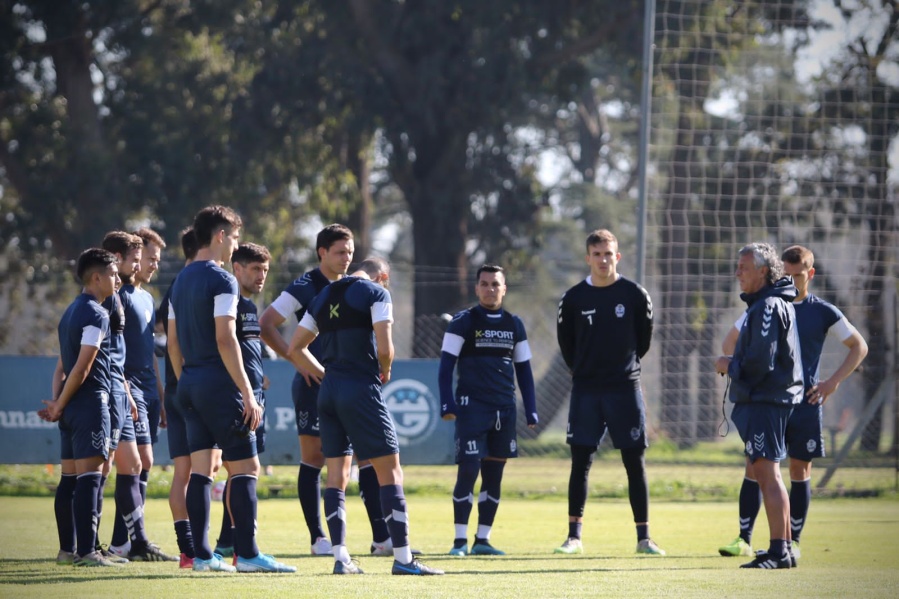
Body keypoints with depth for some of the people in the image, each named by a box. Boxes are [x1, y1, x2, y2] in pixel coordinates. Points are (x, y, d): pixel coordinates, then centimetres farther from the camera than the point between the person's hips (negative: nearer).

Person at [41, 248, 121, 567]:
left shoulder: (71, 312, 19)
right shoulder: (96, 314, -11)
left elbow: (62, 366, 16)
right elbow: (82, 367, -16)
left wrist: (57, 402, 5)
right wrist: (59, 406, -8)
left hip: (71, 408, 9)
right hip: (91, 403, -9)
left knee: (70, 477, 10)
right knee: (89, 476, -11)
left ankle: (67, 549, 13)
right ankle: (86, 551, -16)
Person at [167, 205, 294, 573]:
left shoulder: (181, 281, 15)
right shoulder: (222, 280, -11)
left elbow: (173, 342, 17)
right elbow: (225, 339, -18)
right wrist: (248, 393, -17)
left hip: (189, 383, 8)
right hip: (218, 383, -8)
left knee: (200, 467, 7)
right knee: (245, 466, -5)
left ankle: (201, 554, 5)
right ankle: (247, 554, -8)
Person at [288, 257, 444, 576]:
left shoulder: (323, 297, 16)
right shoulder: (376, 292, -3)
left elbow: (295, 348, 18)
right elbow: (384, 348, -13)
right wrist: (385, 370, 7)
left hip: (328, 392, 6)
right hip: (362, 390, -6)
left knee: (336, 476, 7)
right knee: (390, 472, -3)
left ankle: (340, 558, 3)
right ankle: (403, 558, -6)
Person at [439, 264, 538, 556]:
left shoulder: (514, 324, 12)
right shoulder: (463, 321, -1)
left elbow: (524, 370, 17)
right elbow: (446, 365, -3)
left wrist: (531, 410, 10)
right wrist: (447, 404, -13)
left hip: (504, 409, 5)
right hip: (472, 406, -5)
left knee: (493, 475, 5)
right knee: (468, 471, -10)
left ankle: (482, 540, 11)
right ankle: (460, 539, -4)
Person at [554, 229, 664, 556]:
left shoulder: (635, 295, -1)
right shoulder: (573, 298, 1)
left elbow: (644, 338, 10)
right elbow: (565, 342, 12)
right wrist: (583, 371, 12)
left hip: (625, 390, -1)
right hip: (586, 391, 1)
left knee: (635, 463, 0)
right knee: (580, 462, 1)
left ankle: (644, 537, 4)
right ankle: (574, 536, 6)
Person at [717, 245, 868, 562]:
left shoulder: (823, 312, 2)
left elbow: (859, 347, 9)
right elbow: (730, 343, 14)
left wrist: (832, 382, 0)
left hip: (805, 403, 0)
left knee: (800, 470, 2)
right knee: (754, 466, -5)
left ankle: (793, 540, 10)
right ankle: (744, 539, -1)